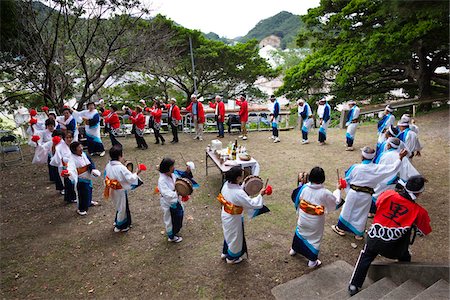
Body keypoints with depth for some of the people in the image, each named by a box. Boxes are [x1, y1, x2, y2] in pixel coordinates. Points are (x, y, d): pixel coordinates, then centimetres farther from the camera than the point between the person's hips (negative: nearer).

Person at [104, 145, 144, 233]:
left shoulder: (108, 165, -5)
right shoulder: (121, 168, -28)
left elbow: (107, 178, 8)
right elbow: (131, 178, -27)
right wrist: (137, 173, -13)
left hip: (112, 191, 7)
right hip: (121, 192, -7)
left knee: (118, 206, 27)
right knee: (122, 208, 12)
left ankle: (117, 221, 45)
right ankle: (120, 226, 27)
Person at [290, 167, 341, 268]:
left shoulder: (304, 188, -17)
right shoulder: (325, 193, -25)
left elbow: (295, 197, 0)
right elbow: (336, 202, -7)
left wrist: (301, 183, 9)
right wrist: (338, 190, 8)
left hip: (303, 219, 3)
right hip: (316, 222, -3)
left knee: (300, 232, 28)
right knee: (315, 239, 16)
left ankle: (294, 249, 49)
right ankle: (312, 261, 29)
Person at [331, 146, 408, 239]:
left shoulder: (355, 167, -15)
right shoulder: (377, 168, -13)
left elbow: (347, 180, -4)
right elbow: (393, 168, -8)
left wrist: (348, 191, 12)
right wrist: (400, 157, 0)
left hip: (353, 193, -1)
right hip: (366, 196, 1)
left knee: (347, 210, 16)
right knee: (362, 214, 16)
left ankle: (341, 228, 31)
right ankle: (358, 233, 29)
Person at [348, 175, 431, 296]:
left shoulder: (388, 194, -6)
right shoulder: (419, 211, -7)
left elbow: (377, 204, 14)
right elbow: (423, 232, 7)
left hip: (373, 237, 1)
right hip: (391, 248, -1)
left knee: (365, 258, 21)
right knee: (404, 257, 30)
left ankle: (354, 286, 20)